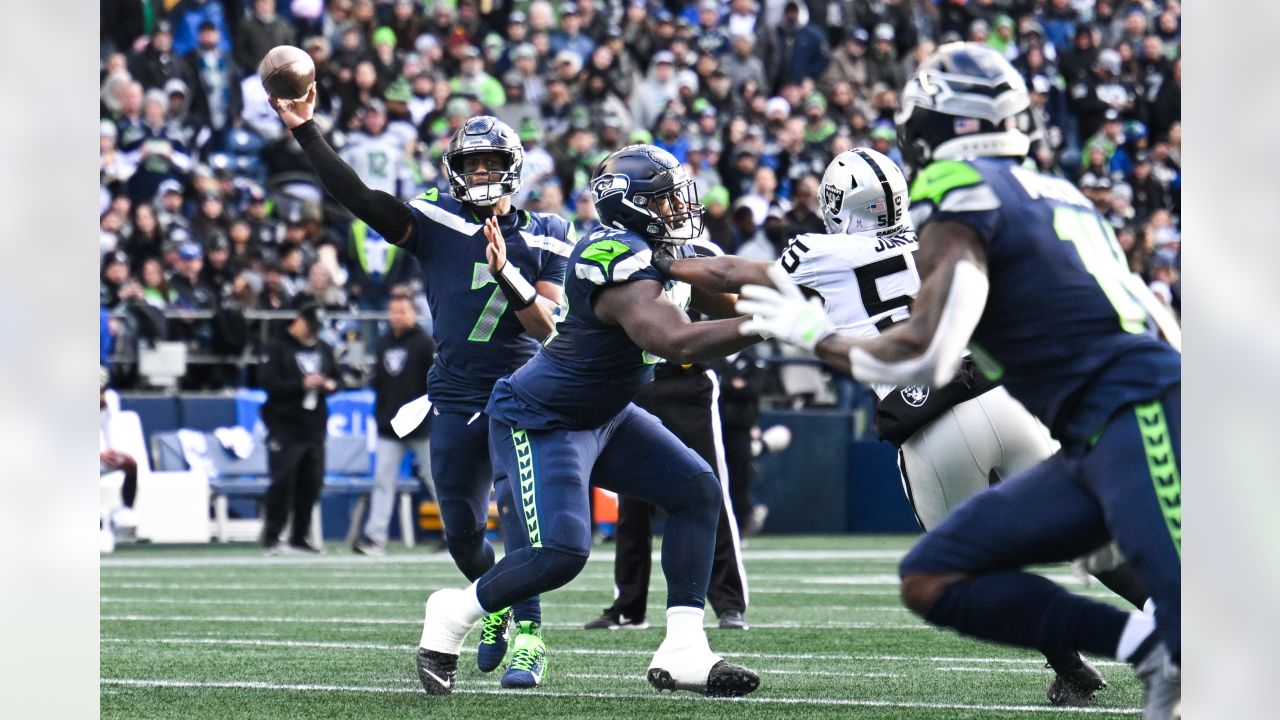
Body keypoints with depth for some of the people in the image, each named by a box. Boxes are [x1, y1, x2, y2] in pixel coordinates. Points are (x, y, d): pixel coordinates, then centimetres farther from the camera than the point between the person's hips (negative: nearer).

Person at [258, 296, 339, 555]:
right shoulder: (278, 348, -6)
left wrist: (330, 385, -1)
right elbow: (267, 382, -16)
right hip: (285, 425, -6)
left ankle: (299, 538, 15)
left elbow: (335, 376, 24)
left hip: (315, 427, 6)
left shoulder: (324, 349, 15)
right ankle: (271, 537, -4)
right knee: (283, 481, -11)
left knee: (311, 483, 6)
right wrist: (302, 384, -23)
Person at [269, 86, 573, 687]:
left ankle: (528, 634, -16)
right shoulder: (435, 221, 1)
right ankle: (495, 602, 34)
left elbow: (547, 328, -4)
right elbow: (356, 197, -11)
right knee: (461, 529, 7)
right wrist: (304, 128, -19)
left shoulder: (544, 236, 2)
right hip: (456, 397, 2)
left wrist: (505, 271, -19)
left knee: (520, 512, -18)